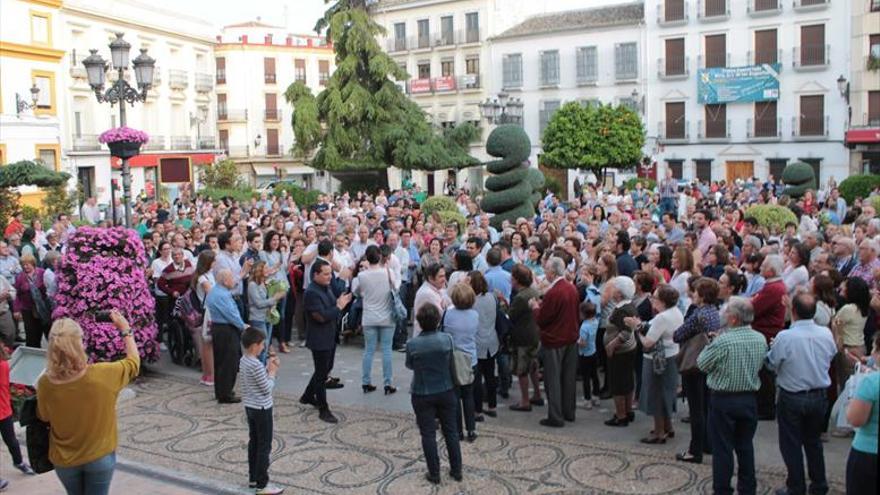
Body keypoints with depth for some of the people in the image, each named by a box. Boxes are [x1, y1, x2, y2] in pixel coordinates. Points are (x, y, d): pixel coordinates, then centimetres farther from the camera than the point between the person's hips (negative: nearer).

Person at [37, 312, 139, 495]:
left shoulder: (46, 383, -21)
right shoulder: (103, 374, -27)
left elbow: (43, 417, -1)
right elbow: (133, 362, -6)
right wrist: (125, 329, 3)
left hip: (64, 459, 2)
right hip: (100, 456, -2)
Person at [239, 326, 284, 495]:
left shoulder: (244, 360, 2)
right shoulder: (257, 365, -26)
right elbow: (267, 388, -20)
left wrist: (267, 368, 3)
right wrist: (272, 372, -8)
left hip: (250, 407, 9)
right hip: (261, 409, -9)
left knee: (253, 442, 18)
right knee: (264, 446, 0)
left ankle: (253, 478, 28)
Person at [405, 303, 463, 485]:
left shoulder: (412, 344, -17)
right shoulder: (447, 339, -13)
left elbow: (409, 365, 0)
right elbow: (451, 363, 2)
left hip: (422, 395, -2)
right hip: (446, 392, 2)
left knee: (428, 434, 8)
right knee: (451, 431, 13)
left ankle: (434, 474, 15)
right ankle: (456, 470, 22)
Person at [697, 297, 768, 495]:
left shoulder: (723, 341, -22)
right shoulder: (761, 340, -3)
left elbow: (702, 364, -12)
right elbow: (761, 365, 12)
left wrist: (711, 344, 3)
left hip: (723, 400, -5)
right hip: (750, 399, 5)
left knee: (722, 448, 6)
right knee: (745, 445, 18)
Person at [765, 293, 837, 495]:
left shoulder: (784, 337, -24)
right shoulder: (826, 334, -10)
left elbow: (772, 364, -11)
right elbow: (831, 356, 7)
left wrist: (773, 347, 6)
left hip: (791, 398, -4)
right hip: (819, 396, 5)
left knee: (792, 444, 10)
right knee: (813, 441, 22)